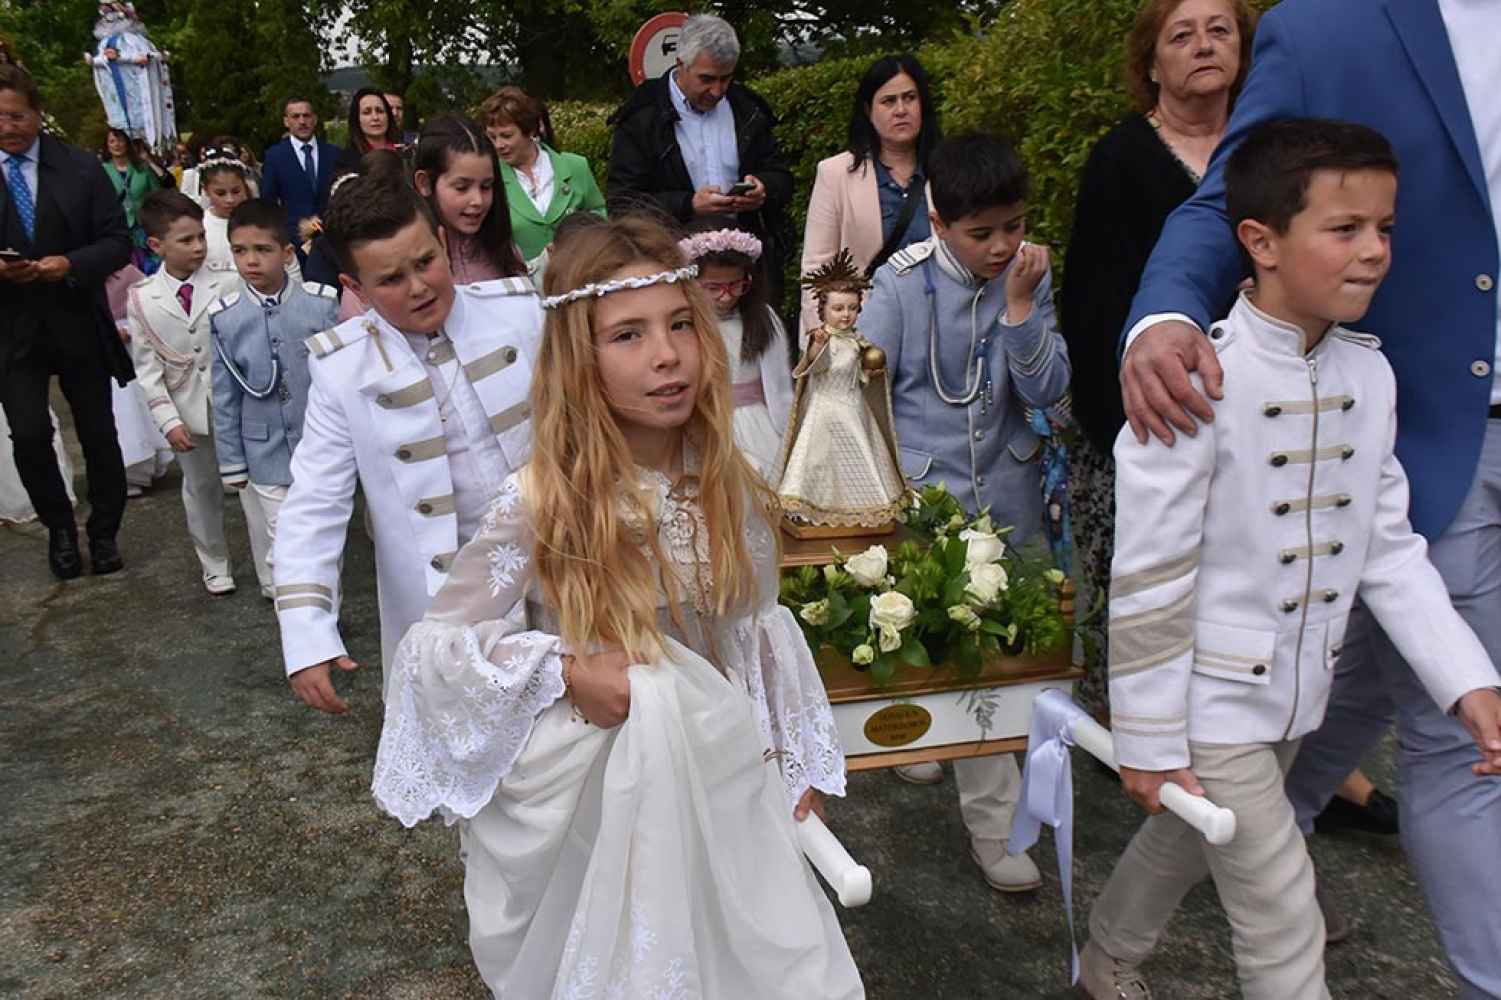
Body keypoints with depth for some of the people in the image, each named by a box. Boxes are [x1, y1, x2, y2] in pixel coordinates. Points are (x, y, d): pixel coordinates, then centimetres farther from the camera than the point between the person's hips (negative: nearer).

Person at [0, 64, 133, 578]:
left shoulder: (81, 167, -3)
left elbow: (118, 242, -4)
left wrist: (71, 264, -20)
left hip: (79, 324, 1)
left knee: (98, 435, 9)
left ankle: (103, 532, 29)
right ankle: (59, 526, 17)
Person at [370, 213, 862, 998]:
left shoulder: (726, 482, -7)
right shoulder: (538, 505, -21)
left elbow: (762, 626, 4)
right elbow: (432, 644, -12)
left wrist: (796, 760, 9)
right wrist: (565, 671, -25)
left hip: (726, 777, 4)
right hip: (604, 792, -4)